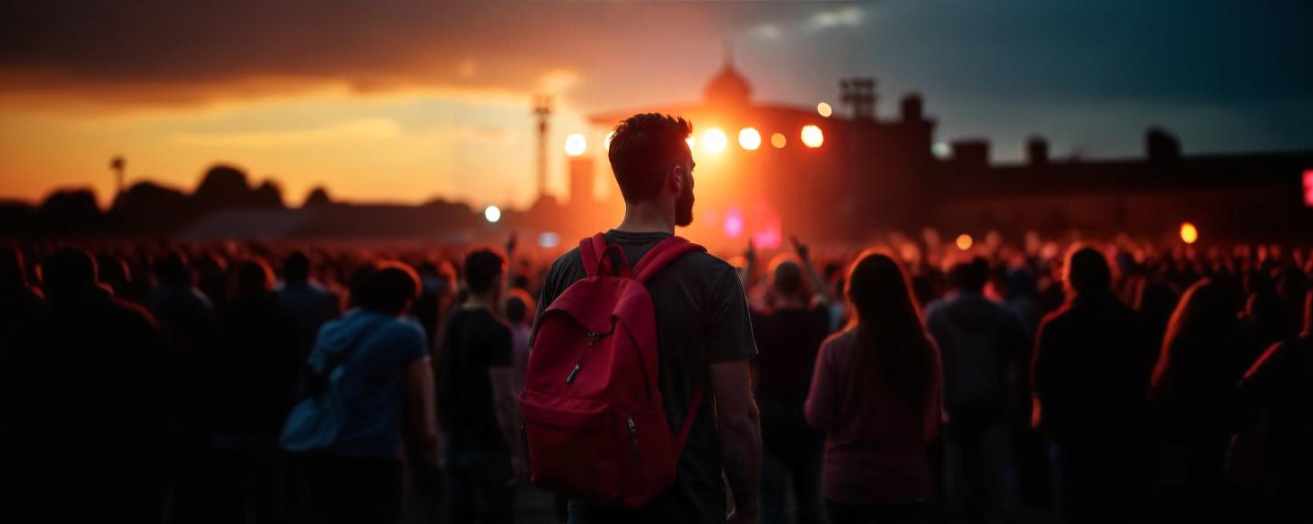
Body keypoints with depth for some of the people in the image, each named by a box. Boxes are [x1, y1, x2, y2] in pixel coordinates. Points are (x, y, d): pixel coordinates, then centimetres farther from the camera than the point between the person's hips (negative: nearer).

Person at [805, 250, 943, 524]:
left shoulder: (836, 348, -14)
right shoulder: (925, 348, -6)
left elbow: (818, 418, -7)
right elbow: (932, 421, 4)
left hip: (849, 483, -2)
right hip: (907, 482, 2)